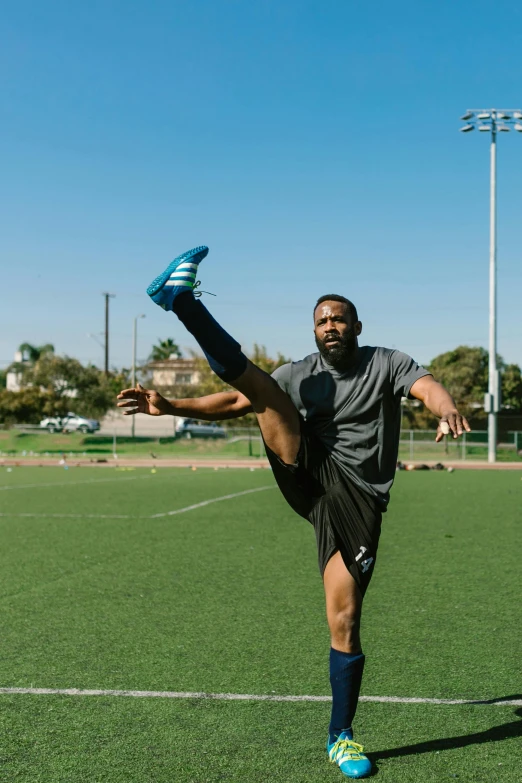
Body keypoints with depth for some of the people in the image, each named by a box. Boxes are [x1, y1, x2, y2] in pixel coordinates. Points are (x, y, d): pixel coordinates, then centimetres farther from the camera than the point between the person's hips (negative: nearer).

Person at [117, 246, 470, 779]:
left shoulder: (385, 363, 6)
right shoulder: (302, 373, 13)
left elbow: (426, 385, -15)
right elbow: (232, 404, 9)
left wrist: (447, 409, -40)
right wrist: (170, 406, -5)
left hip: (357, 499, -2)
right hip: (309, 477, 2)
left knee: (344, 620, -4)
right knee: (260, 385, -15)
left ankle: (341, 737, 13)